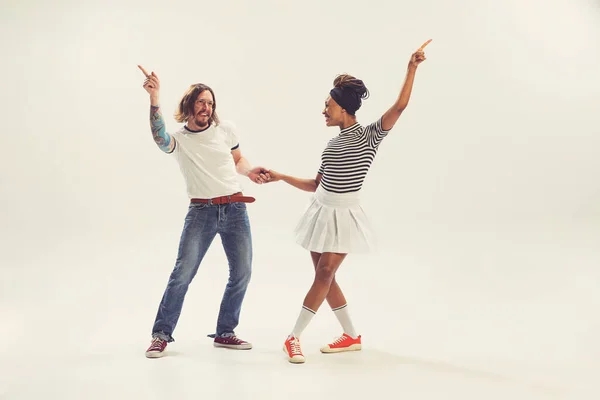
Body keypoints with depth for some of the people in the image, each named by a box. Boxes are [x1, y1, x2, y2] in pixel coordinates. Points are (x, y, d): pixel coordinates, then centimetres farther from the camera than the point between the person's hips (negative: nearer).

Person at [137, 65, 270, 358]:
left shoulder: (225, 129, 6)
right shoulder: (178, 140, -2)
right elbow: (159, 136, -27)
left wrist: (249, 171, -1)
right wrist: (154, 98, -39)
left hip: (235, 209, 3)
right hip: (201, 212, -3)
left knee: (242, 273, 3)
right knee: (182, 273, -10)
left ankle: (224, 333, 18)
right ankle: (161, 334, 3)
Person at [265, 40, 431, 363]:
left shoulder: (369, 136, -5)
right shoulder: (332, 144, 11)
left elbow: (399, 106, -16)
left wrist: (412, 68, -18)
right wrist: (281, 177, 14)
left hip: (344, 215, -7)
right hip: (320, 211, 7)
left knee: (324, 273, -8)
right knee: (324, 275, 7)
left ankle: (294, 337, 1)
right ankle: (352, 337, 19)